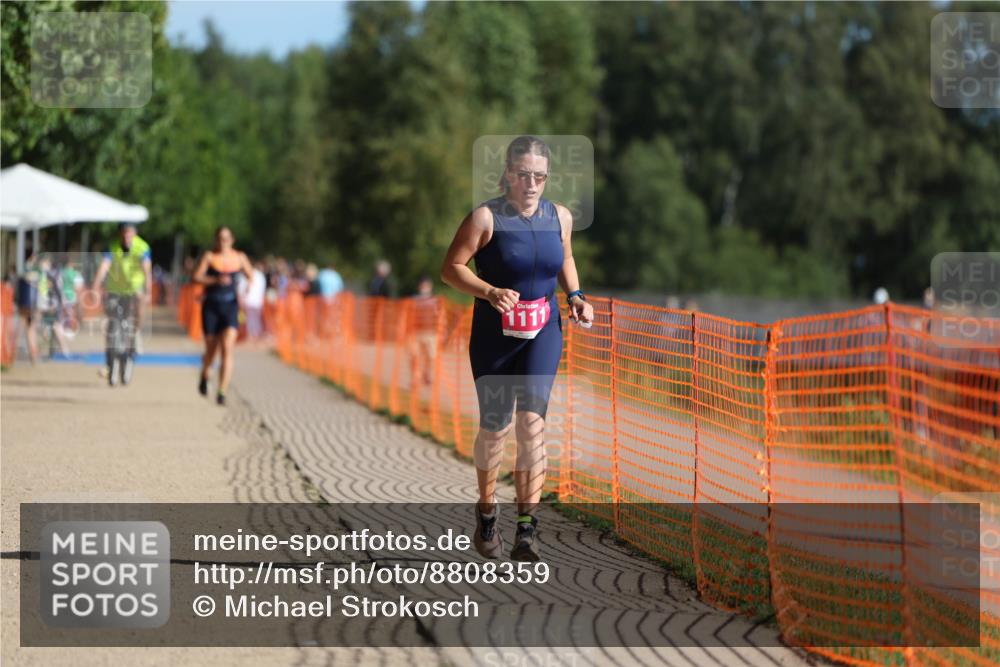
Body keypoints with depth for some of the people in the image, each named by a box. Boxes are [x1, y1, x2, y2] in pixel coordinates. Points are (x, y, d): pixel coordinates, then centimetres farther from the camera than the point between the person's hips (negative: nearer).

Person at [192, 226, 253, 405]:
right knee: (211, 348, 9)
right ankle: (204, 376, 43)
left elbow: (251, 276, 19)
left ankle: (222, 393, -16)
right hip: (211, 305, 0)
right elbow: (197, 277, -10)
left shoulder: (239, 258, 5)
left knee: (227, 349, -15)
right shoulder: (209, 256, -2)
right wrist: (216, 280, -22)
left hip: (230, 305, 0)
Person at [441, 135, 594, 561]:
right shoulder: (487, 218, -12)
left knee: (531, 419, -13)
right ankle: (486, 513, 30)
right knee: (495, 427, 6)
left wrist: (575, 296, 4)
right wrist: (490, 292, -26)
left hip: (543, 332, 2)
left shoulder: (559, 217, 2)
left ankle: (527, 527, -14)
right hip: (494, 334, -2)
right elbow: (451, 268, -11)